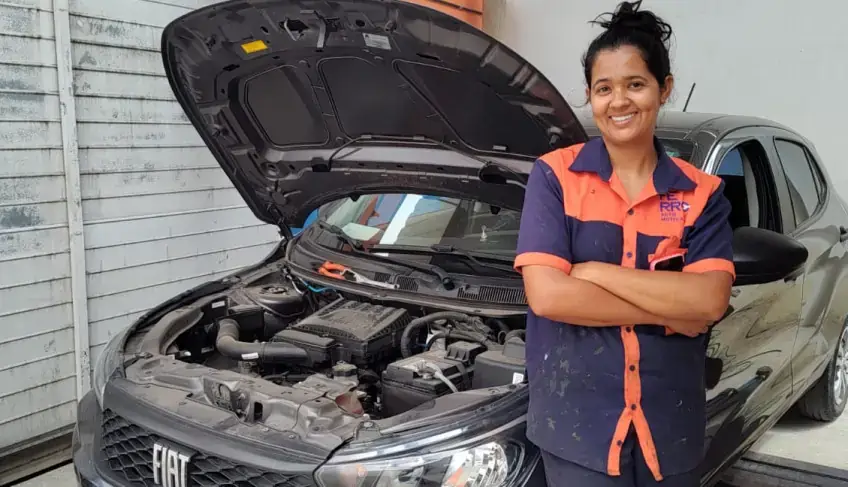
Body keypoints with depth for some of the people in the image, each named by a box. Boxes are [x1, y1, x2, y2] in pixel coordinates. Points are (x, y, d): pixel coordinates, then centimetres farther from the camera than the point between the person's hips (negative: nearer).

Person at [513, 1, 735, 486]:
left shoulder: (702, 193, 2)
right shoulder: (555, 176, -5)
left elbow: (710, 301, -12)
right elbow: (545, 295, -16)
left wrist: (593, 271, -15)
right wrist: (668, 309, -13)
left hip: (670, 428, 3)